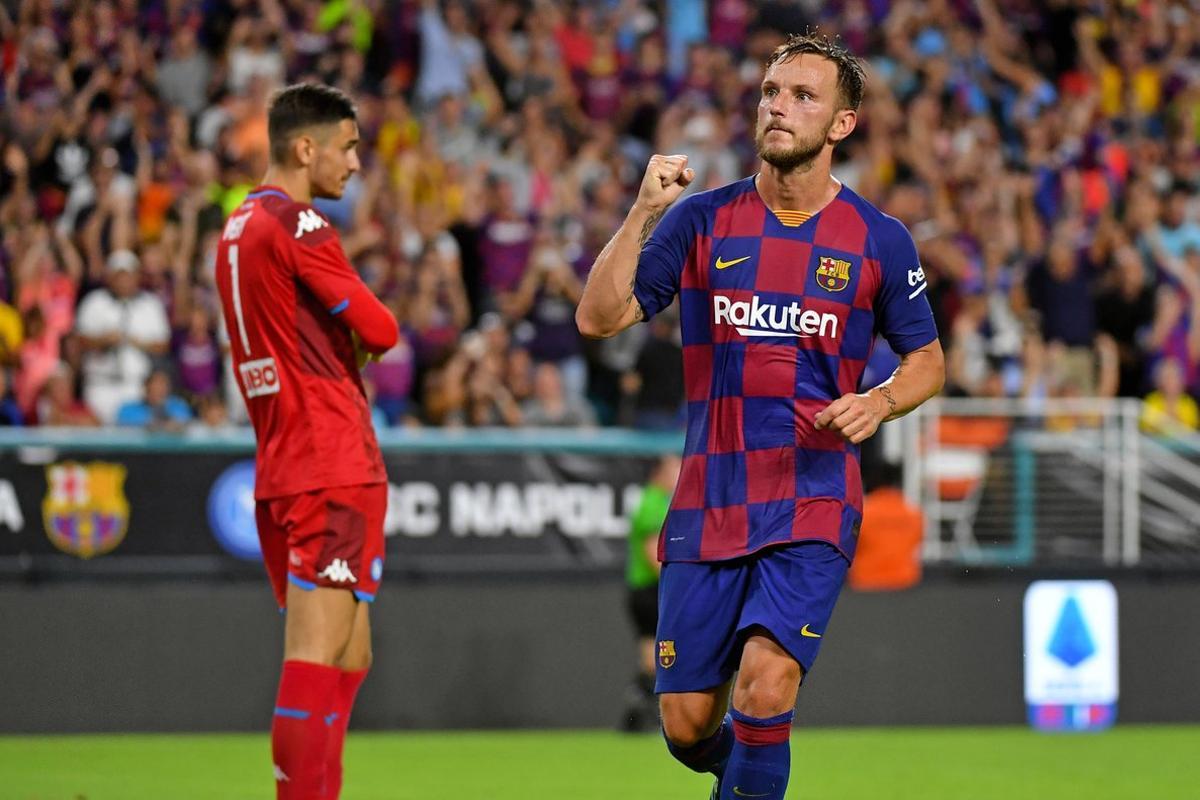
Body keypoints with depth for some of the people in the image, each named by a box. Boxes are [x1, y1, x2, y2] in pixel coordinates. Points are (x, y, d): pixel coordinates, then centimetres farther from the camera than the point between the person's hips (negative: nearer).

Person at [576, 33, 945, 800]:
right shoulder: (702, 219, 4)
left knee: (765, 682, -24)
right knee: (686, 724, 3)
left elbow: (928, 359, 13)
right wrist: (644, 212, -14)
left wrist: (880, 402, -9)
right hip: (708, 501, 2)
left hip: (813, 505, -2)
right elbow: (599, 317, -3)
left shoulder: (879, 240, 2)